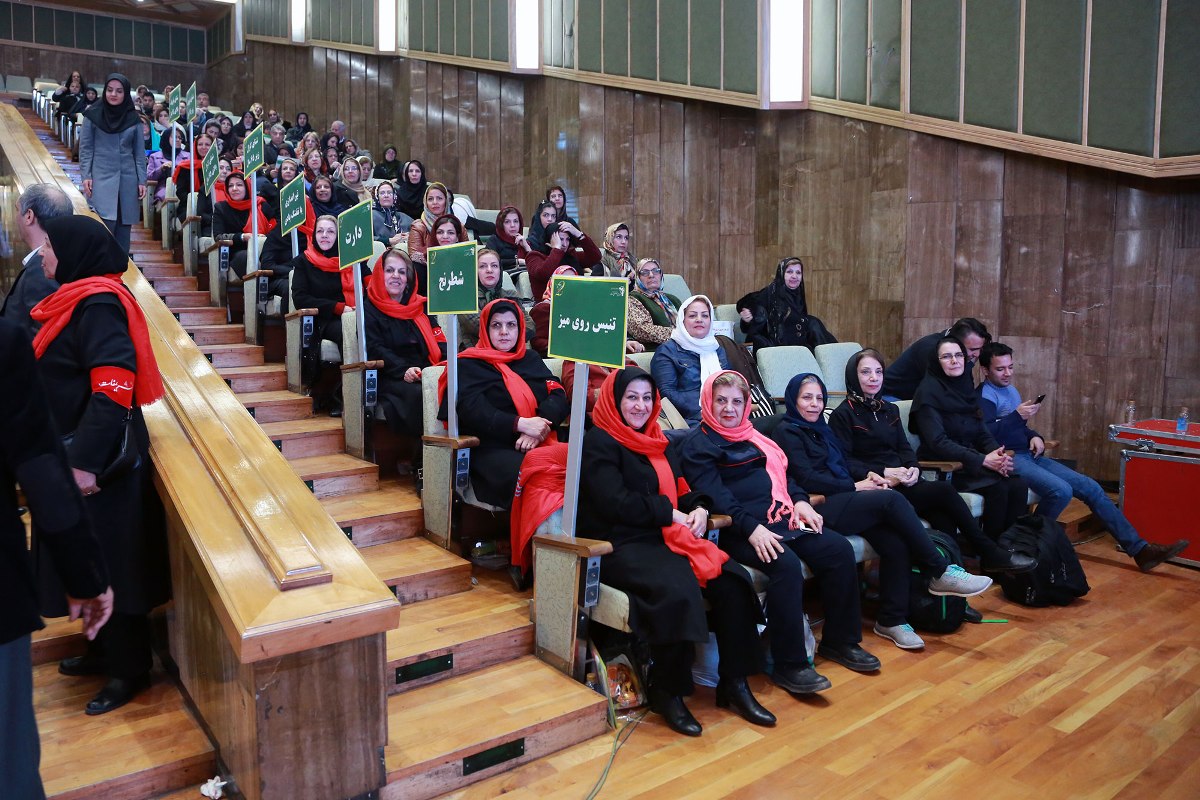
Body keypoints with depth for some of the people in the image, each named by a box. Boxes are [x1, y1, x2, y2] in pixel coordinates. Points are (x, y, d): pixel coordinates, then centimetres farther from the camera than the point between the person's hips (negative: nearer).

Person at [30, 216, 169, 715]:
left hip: (99, 458, -9)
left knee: (109, 559, 1)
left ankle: (130, 670, 15)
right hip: (74, 451, 10)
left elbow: (113, 387, -26)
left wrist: (87, 462, -28)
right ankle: (106, 648, 35)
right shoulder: (77, 300, 12)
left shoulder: (98, 305, -18)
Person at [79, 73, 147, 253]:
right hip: (102, 177, -2)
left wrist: (142, 180, 3)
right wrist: (85, 176, -6)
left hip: (128, 179, 3)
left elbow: (139, 151, 9)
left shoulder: (133, 118, 7)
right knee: (106, 225, -13)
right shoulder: (93, 115, 2)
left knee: (124, 227, 5)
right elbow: (85, 148, 3)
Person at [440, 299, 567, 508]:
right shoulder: (469, 365, 14)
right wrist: (520, 424, -15)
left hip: (540, 443, 4)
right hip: (493, 449, -4)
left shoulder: (531, 359, 27)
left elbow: (558, 396, 12)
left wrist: (540, 427, -10)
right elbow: (472, 409, -3)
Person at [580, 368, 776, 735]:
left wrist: (698, 508, -3)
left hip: (666, 536, 7)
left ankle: (734, 684, -5)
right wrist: (672, 514, -11)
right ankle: (665, 691, -13)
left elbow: (680, 489, 20)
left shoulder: (656, 441, 21)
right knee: (678, 589, -34)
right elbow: (616, 502, -15)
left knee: (733, 580, -15)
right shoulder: (598, 443, -3)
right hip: (621, 546, -7)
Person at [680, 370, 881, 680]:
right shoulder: (697, 445, -1)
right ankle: (789, 665, -22)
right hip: (738, 531, -8)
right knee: (786, 564, -32)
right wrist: (751, 528, -24)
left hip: (779, 519, 8)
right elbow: (714, 494, -13)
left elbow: (781, 471, 25)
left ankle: (839, 641, 8)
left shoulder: (752, 436, 24)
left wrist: (799, 500, 4)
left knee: (839, 549, -7)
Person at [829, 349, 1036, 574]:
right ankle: (990, 554, -8)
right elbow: (843, 462, -10)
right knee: (944, 490, -20)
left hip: (903, 481, 6)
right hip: (878, 488, -6)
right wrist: (883, 472, -18)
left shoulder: (889, 410, 20)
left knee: (943, 516, -24)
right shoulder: (843, 415, -3)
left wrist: (913, 468, -6)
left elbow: (904, 448, 17)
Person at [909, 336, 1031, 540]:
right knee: (998, 487, -27)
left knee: (1019, 484, -18)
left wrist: (997, 453, -11)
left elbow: (981, 432, 12)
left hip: (971, 460, 7)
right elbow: (937, 441, -17)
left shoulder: (965, 388, 14)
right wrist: (982, 460, -22)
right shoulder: (928, 391, -9)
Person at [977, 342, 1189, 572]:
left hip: (1029, 456, 9)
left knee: (1090, 487, 1)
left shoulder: (1011, 390, 19)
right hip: (1009, 459, -9)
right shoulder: (984, 395, -9)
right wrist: (1017, 415, -28)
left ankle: (1139, 549, 6)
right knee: (1061, 491, -30)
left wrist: (1034, 437, 6)